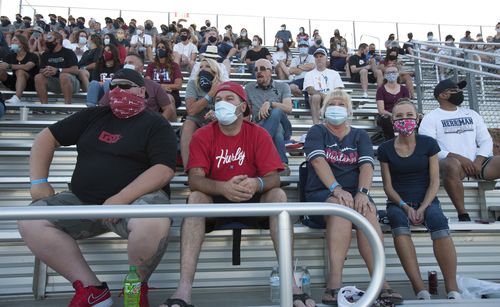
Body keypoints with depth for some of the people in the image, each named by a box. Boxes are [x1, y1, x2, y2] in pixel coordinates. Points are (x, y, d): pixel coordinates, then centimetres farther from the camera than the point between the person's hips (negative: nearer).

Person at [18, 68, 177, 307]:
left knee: (154, 223, -38)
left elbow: (164, 170, -14)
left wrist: (121, 199, -23)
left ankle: (136, 287, -7)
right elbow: (47, 137, 18)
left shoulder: (156, 125, 0)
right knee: (30, 221, -16)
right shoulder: (94, 116, 15)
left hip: (136, 200, -5)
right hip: (82, 202, 5)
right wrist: (39, 182, 5)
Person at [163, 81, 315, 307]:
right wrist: (224, 188, -37)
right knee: (195, 197, -30)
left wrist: (256, 184, -36)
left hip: (253, 201, 1)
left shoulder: (259, 134, -3)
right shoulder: (202, 136, -4)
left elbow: (273, 178, -11)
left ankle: (290, 283, -30)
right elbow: (195, 179, -16)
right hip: (215, 202, 0)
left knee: (278, 194, -27)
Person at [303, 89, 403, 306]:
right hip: (321, 194, -2)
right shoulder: (317, 132, 9)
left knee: (367, 210, -32)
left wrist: (362, 192, -21)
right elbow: (318, 160, -11)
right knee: (342, 206, -36)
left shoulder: (360, 136, 18)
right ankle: (335, 284, -41)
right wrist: (336, 189, -28)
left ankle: (380, 282, -35)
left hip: (354, 193, 3)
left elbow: (366, 165, 0)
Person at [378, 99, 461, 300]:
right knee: (399, 222, -35)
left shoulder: (428, 144, 5)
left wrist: (423, 208, -13)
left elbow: (434, 182, 2)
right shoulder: (385, 149, 5)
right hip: (398, 203, 0)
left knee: (439, 221, -33)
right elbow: (388, 186, 4)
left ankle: (452, 289, -30)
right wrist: (405, 207, -13)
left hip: (427, 200, 1)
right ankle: (420, 290, -37)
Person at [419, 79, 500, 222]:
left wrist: (478, 161, -8)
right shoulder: (431, 118, 4)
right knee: (452, 165, -39)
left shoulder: (471, 114, 21)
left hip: (476, 163, 5)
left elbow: (486, 140, 13)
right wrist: (459, 158, -18)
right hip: (449, 163, -5)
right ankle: (463, 214, -26)